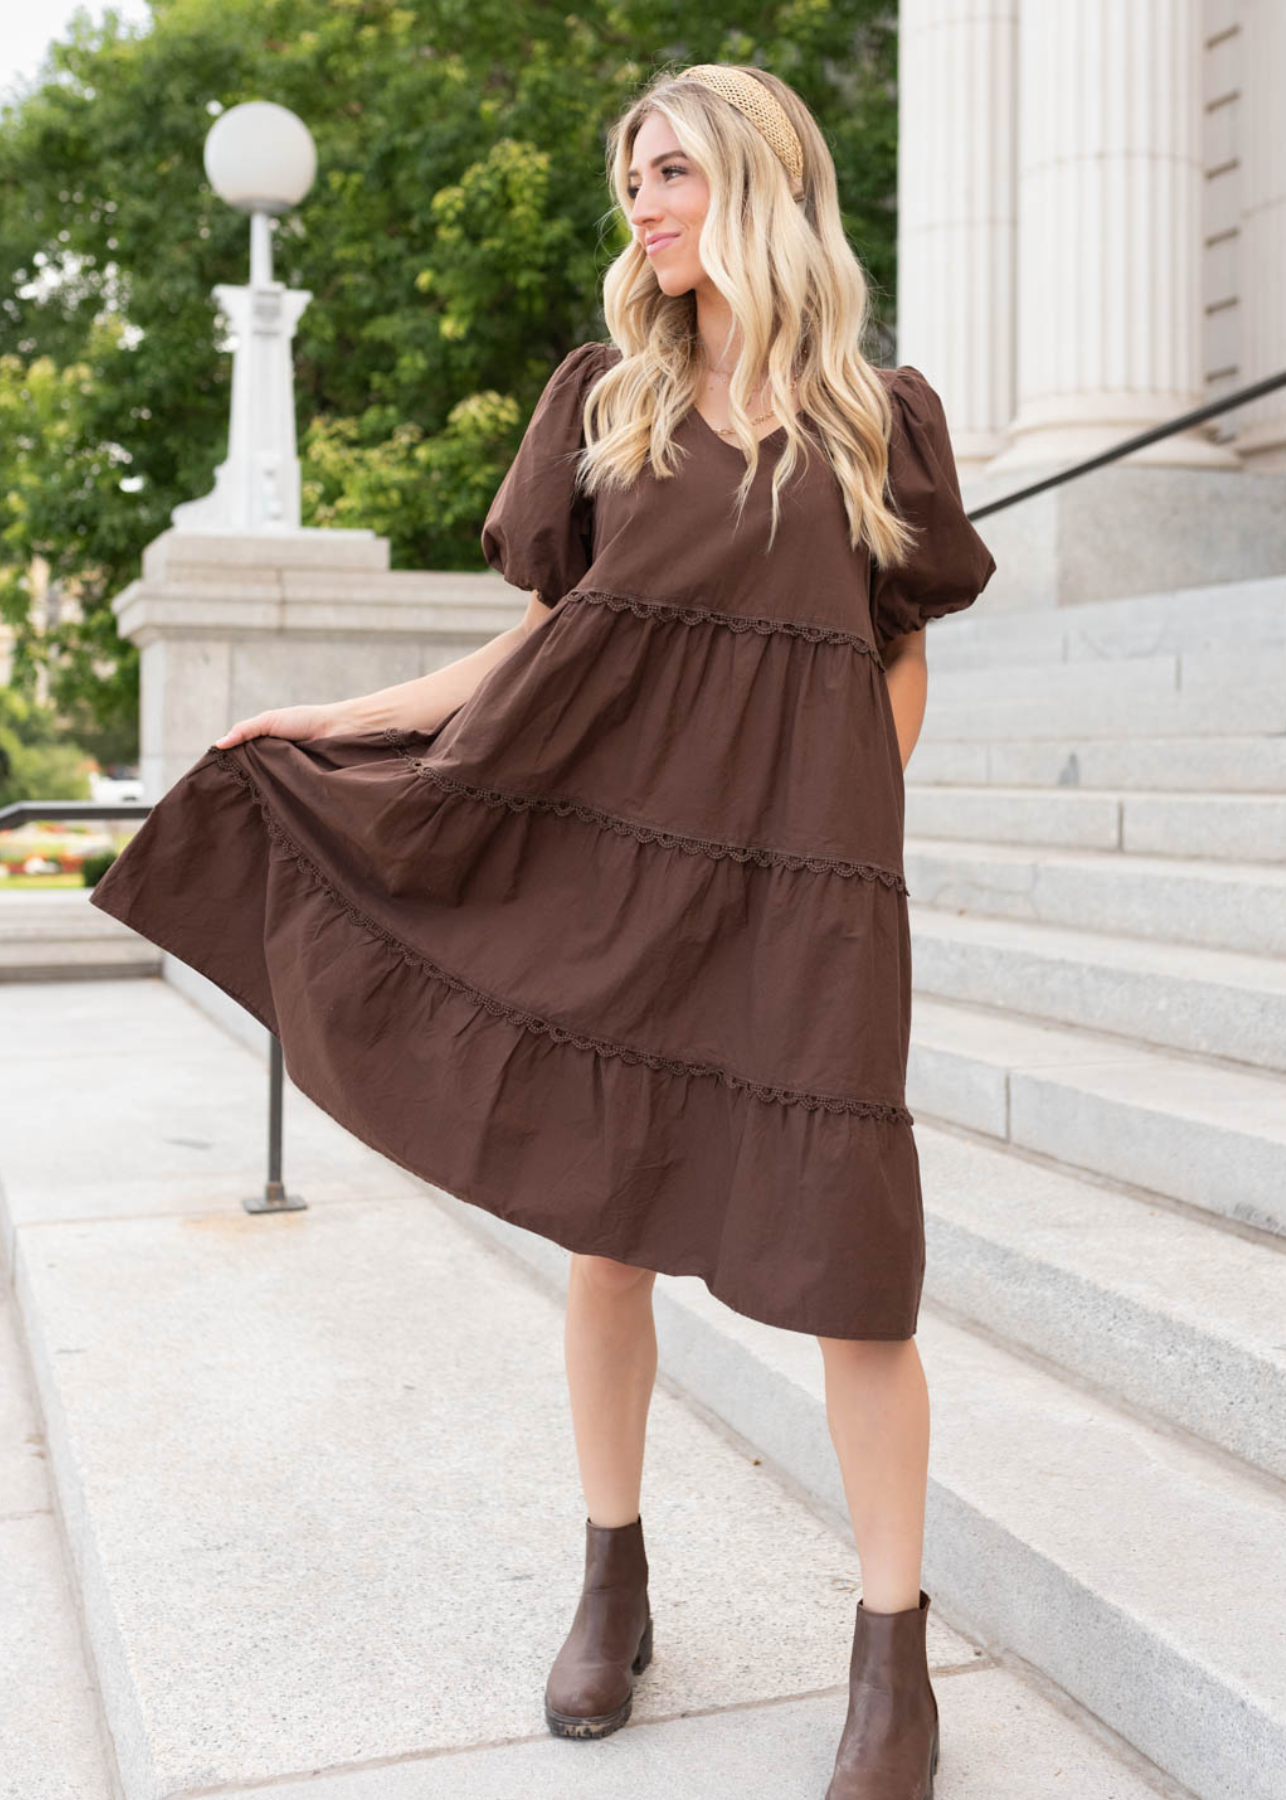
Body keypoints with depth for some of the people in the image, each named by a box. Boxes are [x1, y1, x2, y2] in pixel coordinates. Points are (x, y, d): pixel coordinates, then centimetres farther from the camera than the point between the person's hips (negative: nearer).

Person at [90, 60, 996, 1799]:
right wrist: (338, 720, 4)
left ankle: (893, 1654, 12)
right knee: (607, 1214, 7)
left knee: (846, 1244, -3)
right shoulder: (605, 396, 11)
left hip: (802, 876, -1)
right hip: (607, 850, 2)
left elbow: (901, 668, 11)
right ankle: (613, 1586, 26)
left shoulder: (882, 416, 8)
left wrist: (833, 833, 2)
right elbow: (545, 645, 10)